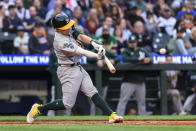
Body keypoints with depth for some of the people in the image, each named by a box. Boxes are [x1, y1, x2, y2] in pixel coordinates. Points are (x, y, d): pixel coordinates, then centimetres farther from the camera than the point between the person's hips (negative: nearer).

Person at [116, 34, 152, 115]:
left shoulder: (142, 51, 16)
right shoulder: (126, 52, 3)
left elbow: (150, 60, 9)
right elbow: (125, 59, -18)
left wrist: (148, 60, -17)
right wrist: (138, 59, -23)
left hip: (140, 81, 4)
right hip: (129, 81, -4)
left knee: (141, 101, 7)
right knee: (123, 100, -8)